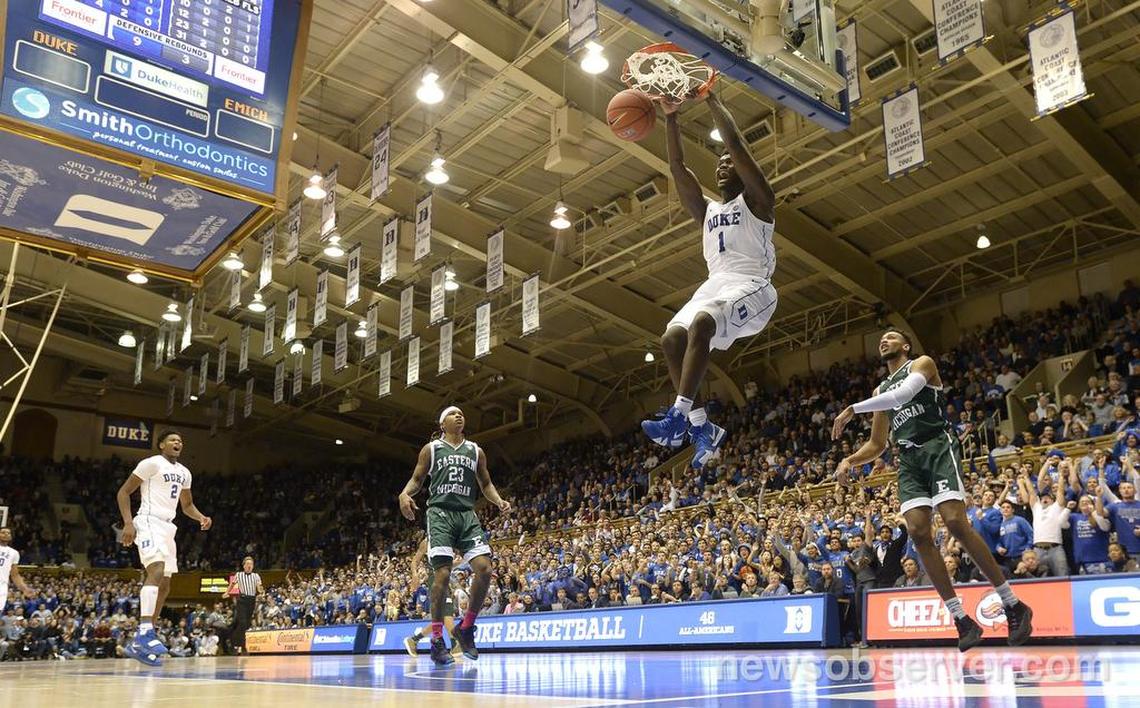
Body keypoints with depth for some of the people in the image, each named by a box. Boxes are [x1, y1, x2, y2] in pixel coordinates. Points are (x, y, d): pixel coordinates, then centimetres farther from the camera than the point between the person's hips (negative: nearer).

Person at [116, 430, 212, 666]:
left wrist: (201, 517, 5)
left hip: (168, 527, 9)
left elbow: (187, 504, 27)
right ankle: (145, 632, -35)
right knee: (157, 571, -29)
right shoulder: (152, 463, -5)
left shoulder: (184, 472, 18)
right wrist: (128, 523, -18)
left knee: (164, 585, 6)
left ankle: (138, 643, 12)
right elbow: (123, 492, -6)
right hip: (149, 522, -9)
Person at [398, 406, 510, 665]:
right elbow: (416, 479, 10)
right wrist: (405, 493, -12)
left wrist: (498, 500, 3)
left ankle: (466, 628, 6)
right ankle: (437, 640, -3)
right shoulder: (431, 449, 11)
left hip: (467, 515, 3)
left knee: (484, 568, -13)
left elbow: (486, 483, 22)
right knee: (442, 573, -13)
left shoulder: (475, 451, 18)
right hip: (440, 513, -3)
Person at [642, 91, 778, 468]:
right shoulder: (707, 211, 28)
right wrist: (671, 117, 16)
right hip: (716, 284, 7)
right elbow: (677, 168, 21)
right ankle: (702, 426, -16)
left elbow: (736, 144, -3)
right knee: (672, 337, -18)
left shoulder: (756, 200, 9)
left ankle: (678, 415, -40)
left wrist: (711, 100, 4)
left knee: (701, 324, -34)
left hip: (750, 285, -7)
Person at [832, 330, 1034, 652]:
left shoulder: (922, 363, 6)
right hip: (908, 460, 6)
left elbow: (903, 394, -17)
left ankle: (1014, 606, -7)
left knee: (956, 523, -20)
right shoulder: (880, 390, 25)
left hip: (937, 448, -6)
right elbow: (877, 444, 25)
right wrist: (849, 461, 7)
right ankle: (962, 620, -5)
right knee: (918, 532, -11)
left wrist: (853, 409, -17)